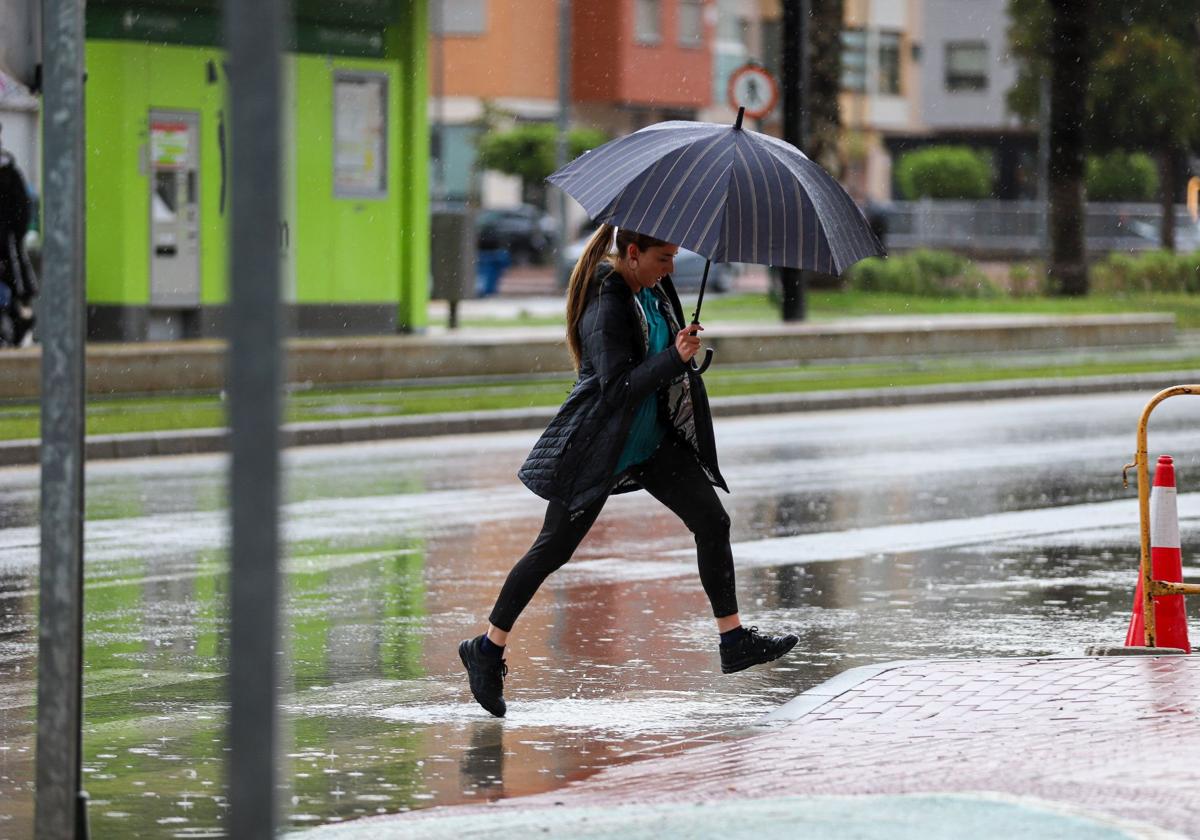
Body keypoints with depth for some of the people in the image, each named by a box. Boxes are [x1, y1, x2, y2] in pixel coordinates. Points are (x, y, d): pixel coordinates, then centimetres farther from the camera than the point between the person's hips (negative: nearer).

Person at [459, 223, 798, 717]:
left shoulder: (653, 288, 2)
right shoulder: (606, 308, -25)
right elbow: (617, 385, -30)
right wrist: (675, 358, -36)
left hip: (651, 439, 9)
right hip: (597, 448, -9)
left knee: (712, 522, 3)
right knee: (553, 549, -3)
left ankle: (734, 640, 11)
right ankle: (488, 649, 8)